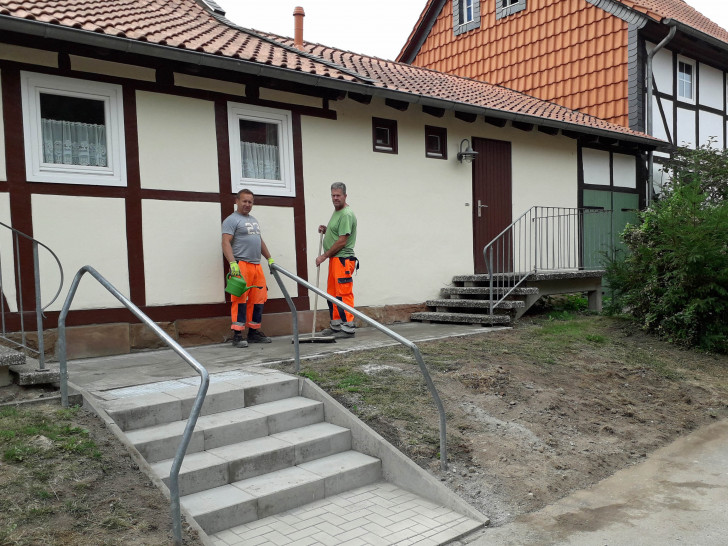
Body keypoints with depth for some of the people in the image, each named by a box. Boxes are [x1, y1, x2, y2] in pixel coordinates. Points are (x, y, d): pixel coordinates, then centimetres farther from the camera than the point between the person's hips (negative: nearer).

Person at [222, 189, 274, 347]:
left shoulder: (253, 220, 24)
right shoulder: (232, 220, -3)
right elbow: (226, 242, -13)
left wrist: (269, 258, 26)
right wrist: (232, 263, -24)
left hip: (256, 265, 8)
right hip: (241, 266, -8)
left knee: (258, 300, 8)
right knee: (240, 300, -10)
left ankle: (254, 332, 16)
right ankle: (237, 335, -8)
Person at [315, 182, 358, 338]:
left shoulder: (346, 214, -14)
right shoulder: (336, 212, 18)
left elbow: (342, 241, -18)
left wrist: (324, 256, -12)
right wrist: (325, 230, 10)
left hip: (343, 260, -11)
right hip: (334, 260, 11)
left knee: (344, 295, -8)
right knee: (332, 295, 14)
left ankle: (348, 329, -3)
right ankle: (336, 326, 22)